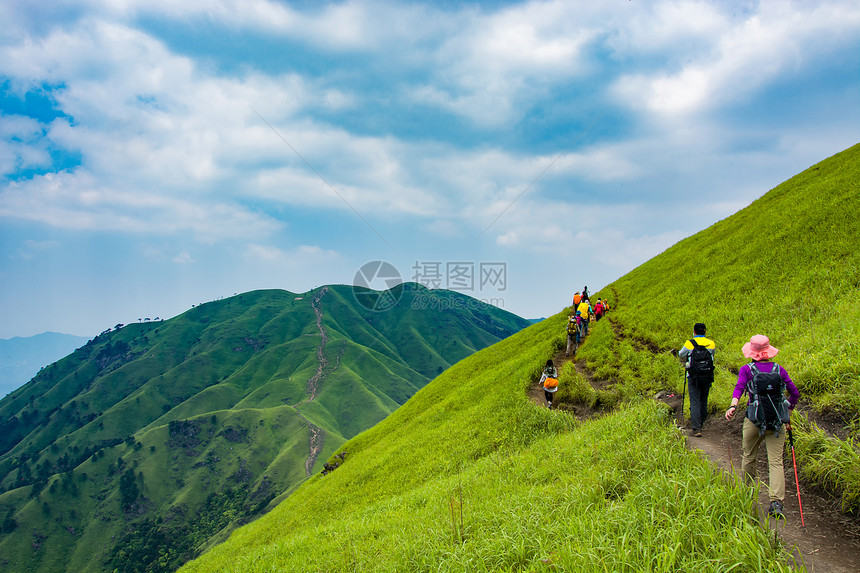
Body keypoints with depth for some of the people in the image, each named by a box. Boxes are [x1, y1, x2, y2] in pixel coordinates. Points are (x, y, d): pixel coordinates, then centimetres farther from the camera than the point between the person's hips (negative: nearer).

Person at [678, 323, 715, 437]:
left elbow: (681, 356, 10)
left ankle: (696, 429, -10)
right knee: (703, 402, 15)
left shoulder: (689, 344, -6)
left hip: (694, 377, -3)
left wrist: (685, 363, 33)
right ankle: (700, 424, 26)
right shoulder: (712, 344, 1)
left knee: (694, 402, -3)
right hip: (707, 377, 3)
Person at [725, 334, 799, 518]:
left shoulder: (747, 369, 1)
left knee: (748, 457, 17)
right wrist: (787, 414, 20)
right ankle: (776, 502, -14)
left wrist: (733, 406, -29)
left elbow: (739, 387, -17)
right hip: (777, 420, 1)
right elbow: (794, 393, 8)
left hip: (754, 419, -1)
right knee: (776, 461, -2)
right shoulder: (778, 369, 7)